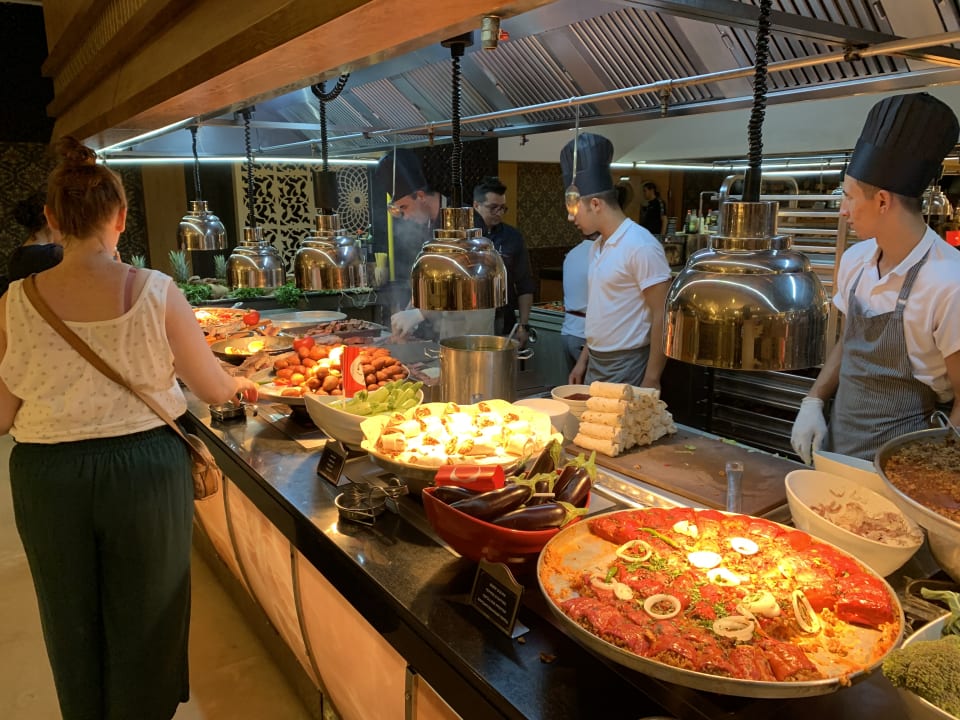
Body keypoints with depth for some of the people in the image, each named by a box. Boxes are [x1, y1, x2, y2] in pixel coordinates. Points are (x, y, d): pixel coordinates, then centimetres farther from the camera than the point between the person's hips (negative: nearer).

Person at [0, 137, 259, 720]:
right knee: (145, 618, 18)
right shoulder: (156, 291, -14)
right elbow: (214, 389, -6)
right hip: (145, 468, -1)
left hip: (48, 476, 2)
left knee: (72, 623, 23)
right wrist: (241, 384, 16)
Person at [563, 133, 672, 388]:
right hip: (595, 365, 8)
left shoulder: (640, 246, -15)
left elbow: (662, 316, -17)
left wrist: (651, 381, -18)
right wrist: (584, 359, 15)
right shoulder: (598, 246, 10)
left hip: (626, 367, -8)